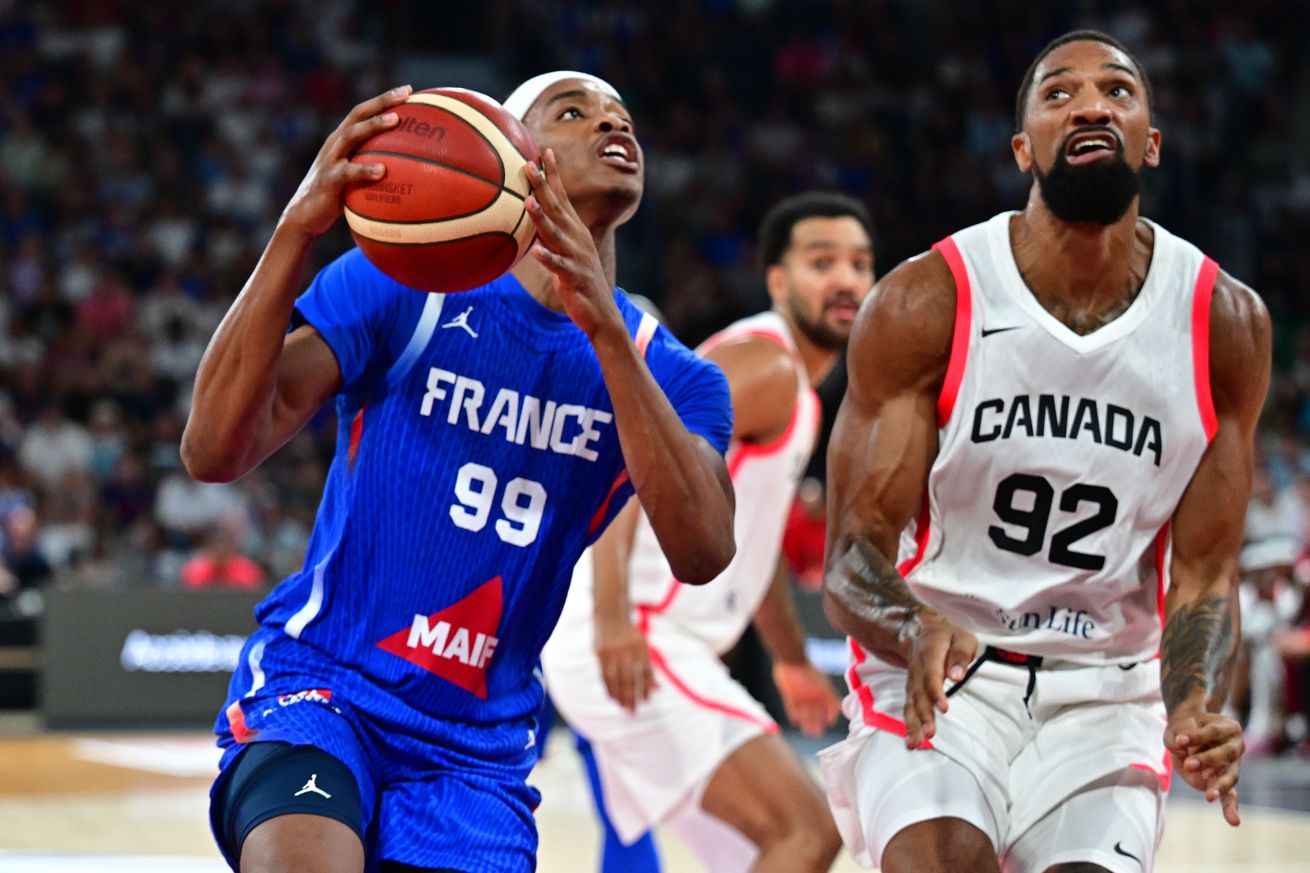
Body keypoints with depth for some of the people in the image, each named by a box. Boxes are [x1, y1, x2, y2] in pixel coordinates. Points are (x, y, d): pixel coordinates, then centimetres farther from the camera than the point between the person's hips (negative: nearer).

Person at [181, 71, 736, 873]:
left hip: (479, 750, 4)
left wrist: (605, 328, -27)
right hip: (316, 685, -4)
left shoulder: (673, 377, 4)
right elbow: (215, 452, -16)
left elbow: (703, 552, -17)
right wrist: (299, 227, -29)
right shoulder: (400, 286, -5)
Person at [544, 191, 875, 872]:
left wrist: (792, 659, 43)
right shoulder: (764, 366, -11)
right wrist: (611, 614, -36)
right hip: (634, 641, -11)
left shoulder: (789, 382, 21)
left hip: (662, 642, 11)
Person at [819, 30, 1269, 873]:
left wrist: (1198, 710, -20)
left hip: (1108, 692, 3)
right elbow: (854, 555, -9)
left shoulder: (1226, 323, -3)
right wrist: (919, 633, -32)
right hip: (937, 675, -2)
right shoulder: (924, 304, -10)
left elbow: (1203, 575, 1)